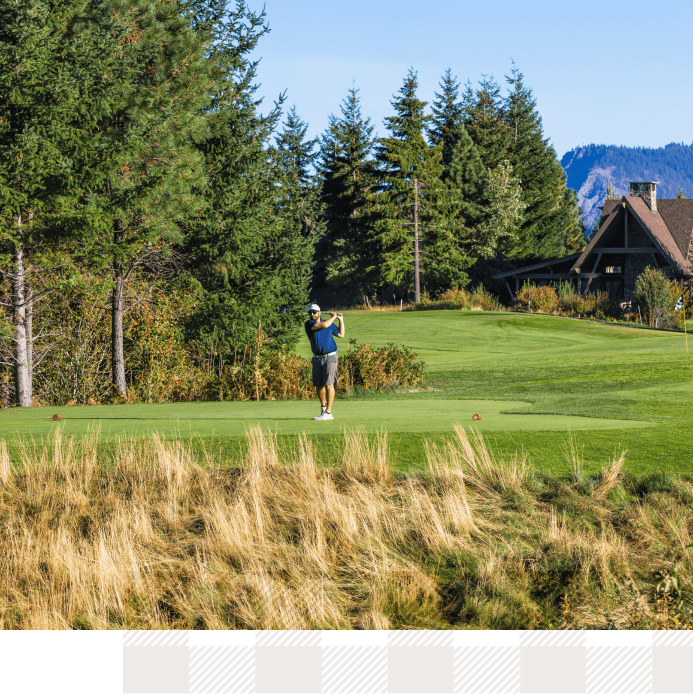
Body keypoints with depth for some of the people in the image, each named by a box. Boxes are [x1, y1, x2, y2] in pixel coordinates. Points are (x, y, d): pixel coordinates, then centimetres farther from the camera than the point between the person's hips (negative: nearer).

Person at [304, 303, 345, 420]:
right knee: (318, 385, 8)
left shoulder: (330, 323, 7)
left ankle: (328, 413, -15)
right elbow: (324, 325, -16)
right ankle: (323, 405, 36)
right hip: (317, 358, 2)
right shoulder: (308, 324, -2)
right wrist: (333, 317, -2)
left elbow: (341, 334, 21)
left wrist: (341, 320, 16)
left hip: (330, 357, -2)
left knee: (329, 384, -12)